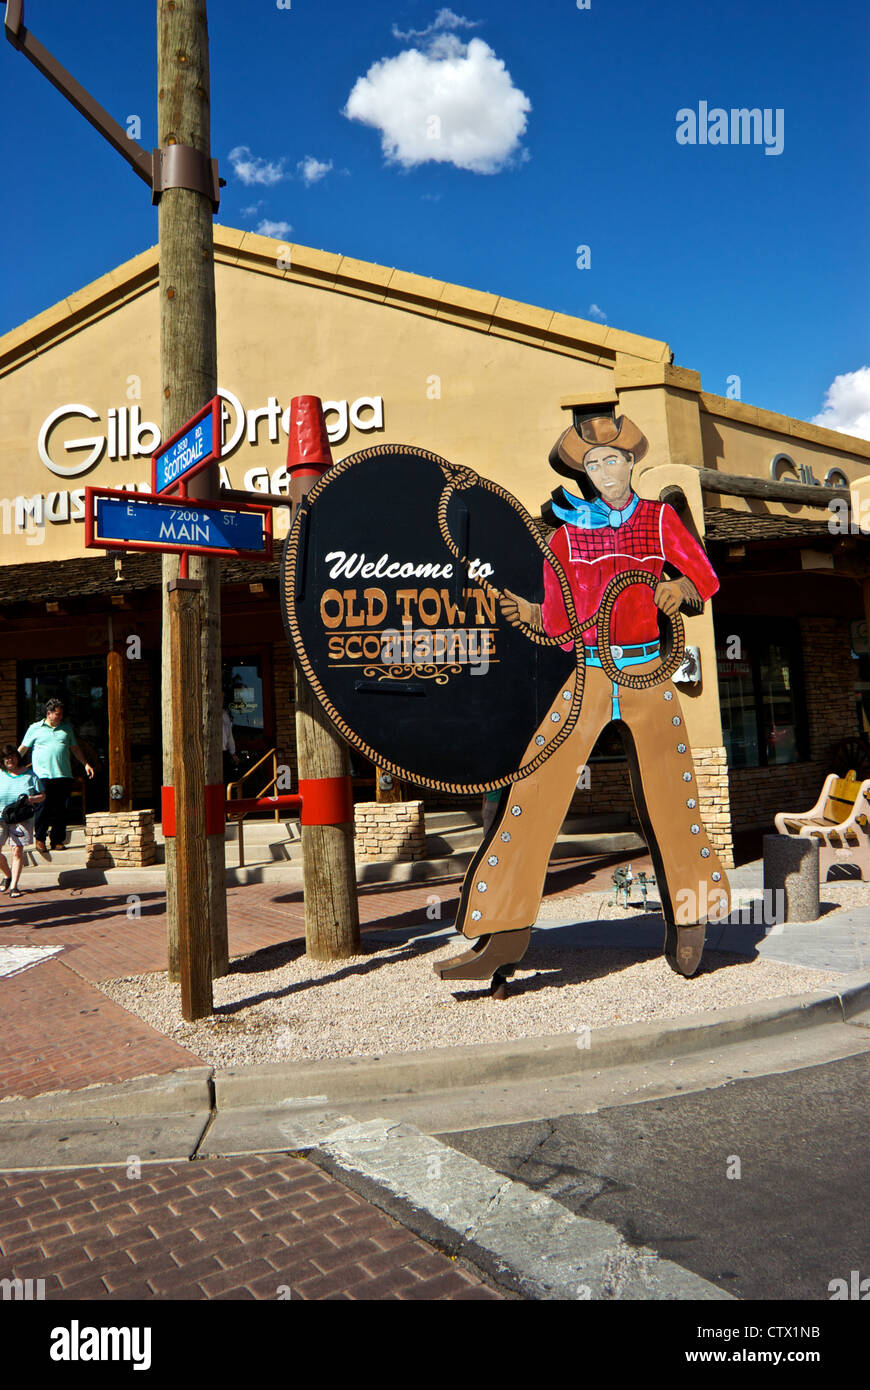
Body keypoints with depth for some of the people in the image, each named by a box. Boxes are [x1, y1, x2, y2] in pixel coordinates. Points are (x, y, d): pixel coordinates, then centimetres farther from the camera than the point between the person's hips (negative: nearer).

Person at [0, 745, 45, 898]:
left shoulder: (29, 775, 6)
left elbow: (42, 796, 10)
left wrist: (31, 799, -11)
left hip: (21, 818, -1)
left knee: (17, 851, -4)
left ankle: (13, 886, 7)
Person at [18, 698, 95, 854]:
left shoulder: (67, 727, 17)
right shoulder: (35, 728, 8)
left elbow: (75, 748, 23)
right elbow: (22, 749, 12)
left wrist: (86, 764, 16)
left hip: (63, 776, 3)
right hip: (43, 775, -3)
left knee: (61, 810, 2)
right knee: (44, 808, -5)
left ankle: (57, 840, 11)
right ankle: (39, 838, 12)